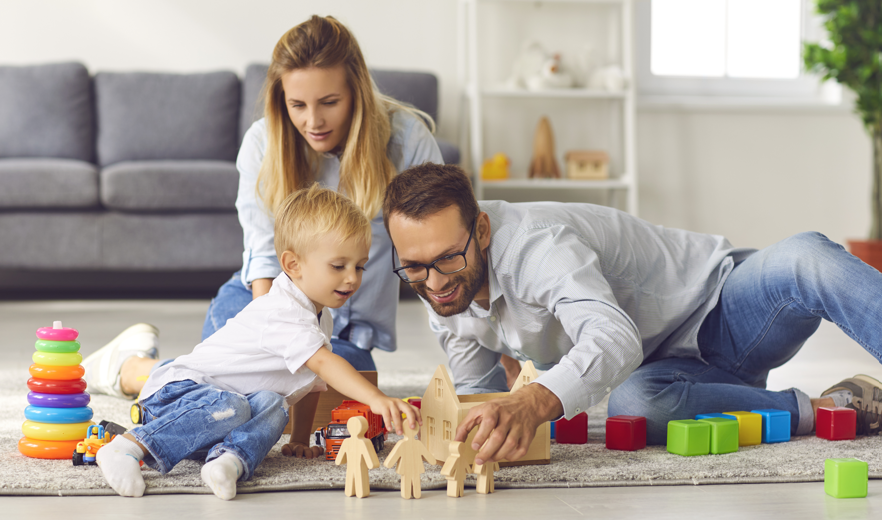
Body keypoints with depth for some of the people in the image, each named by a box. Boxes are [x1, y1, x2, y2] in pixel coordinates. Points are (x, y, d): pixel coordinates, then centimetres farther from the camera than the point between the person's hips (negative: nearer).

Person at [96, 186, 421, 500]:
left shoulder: (320, 316, 11)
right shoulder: (283, 313, -21)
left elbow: (314, 381, 19)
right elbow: (323, 362, -35)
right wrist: (377, 399, -45)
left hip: (237, 397, 8)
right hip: (182, 387, -8)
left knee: (272, 408, -21)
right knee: (229, 408, -38)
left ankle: (233, 459, -44)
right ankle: (130, 447, -37)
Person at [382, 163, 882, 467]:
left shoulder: (534, 244, -30)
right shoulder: (444, 296, -4)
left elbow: (615, 339, -46)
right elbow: (480, 387, 11)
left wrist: (534, 403, -63)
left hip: (723, 307, -5)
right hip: (669, 367, 5)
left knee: (806, 257, -37)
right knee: (633, 404, -34)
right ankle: (828, 409, -22)